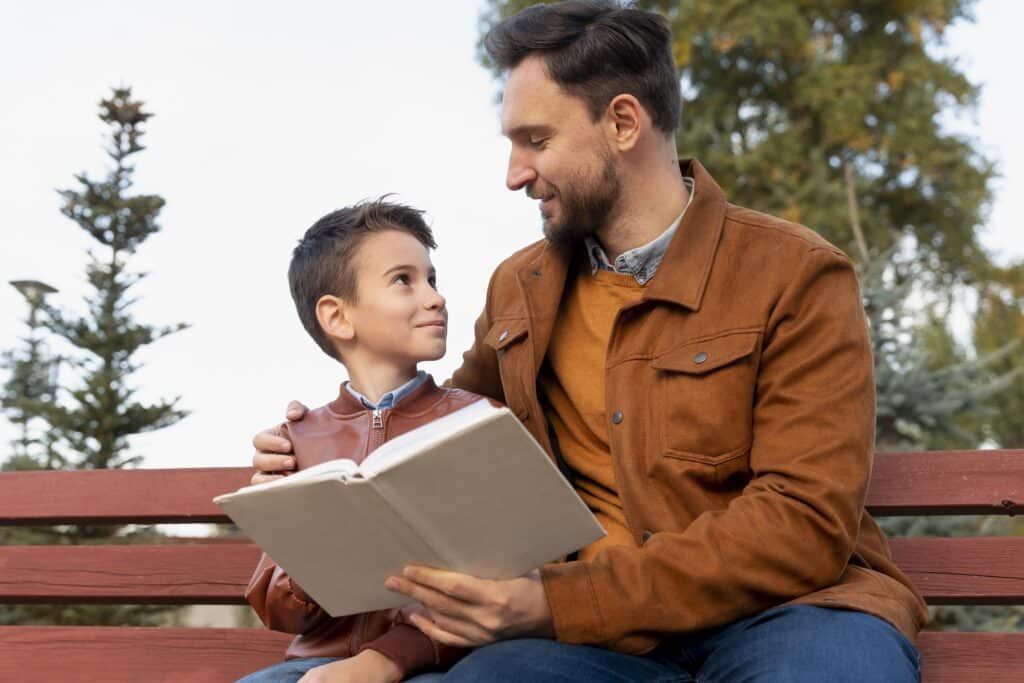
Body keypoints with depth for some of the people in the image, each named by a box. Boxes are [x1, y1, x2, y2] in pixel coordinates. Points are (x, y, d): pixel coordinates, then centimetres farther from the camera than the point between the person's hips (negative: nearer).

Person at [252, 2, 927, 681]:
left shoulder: (797, 276, -3)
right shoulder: (518, 287, 14)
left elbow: (806, 523, -12)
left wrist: (557, 604, -21)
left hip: (786, 604, -2)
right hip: (593, 624, 2)